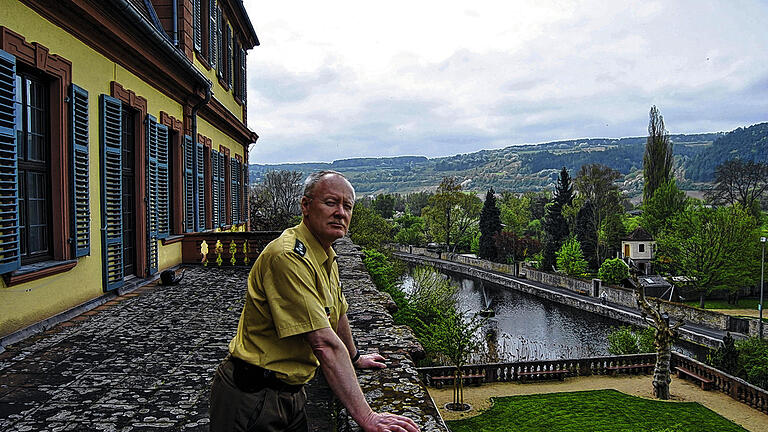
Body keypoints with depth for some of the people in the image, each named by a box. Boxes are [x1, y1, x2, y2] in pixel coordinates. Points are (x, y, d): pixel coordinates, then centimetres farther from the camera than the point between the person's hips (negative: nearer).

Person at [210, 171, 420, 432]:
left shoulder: (328, 258, 6)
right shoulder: (289, 256, -26)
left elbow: (338, 313, 22)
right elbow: (325, 344, -30)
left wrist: (355, 359, 33)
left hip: (291, 392, 9)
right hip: (253, 398, -8)